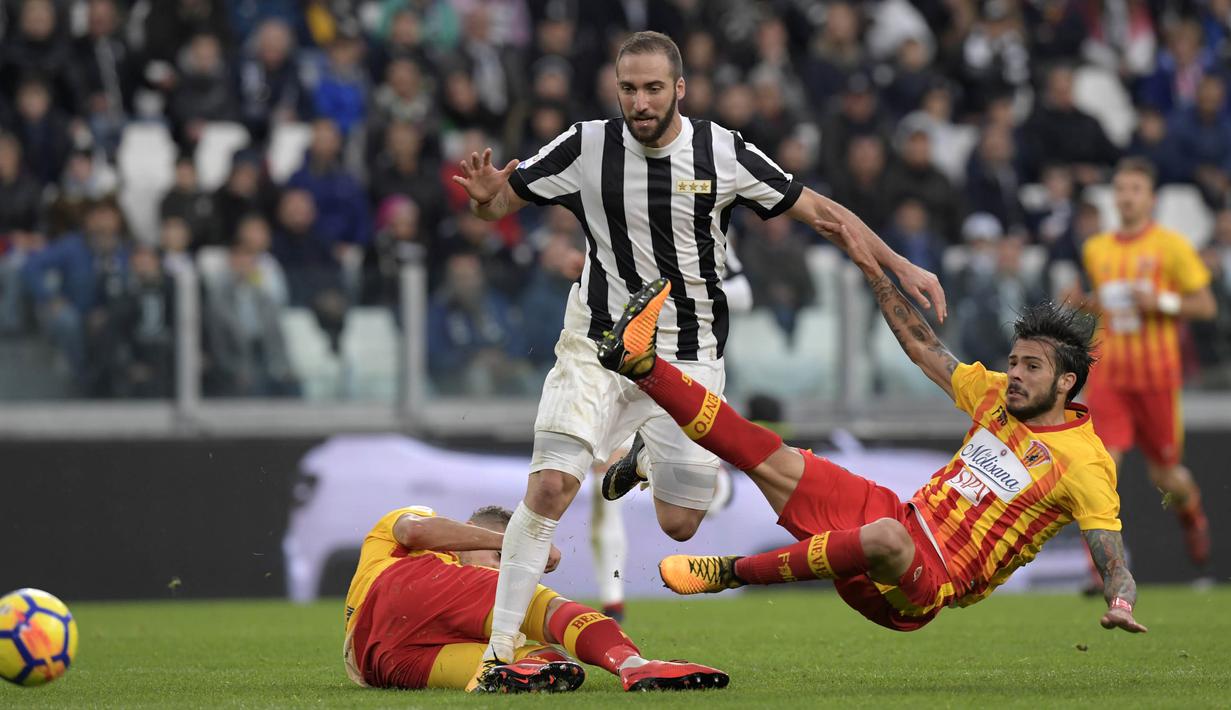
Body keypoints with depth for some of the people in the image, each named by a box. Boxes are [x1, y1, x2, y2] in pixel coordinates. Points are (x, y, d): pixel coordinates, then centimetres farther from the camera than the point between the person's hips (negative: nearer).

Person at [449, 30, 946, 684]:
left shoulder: (724, 154, -7)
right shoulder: (585, 148, -8)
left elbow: (815, 209, 3)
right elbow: (498, 204, 2)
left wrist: (901, 267, 0)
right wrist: (484, 196, -23)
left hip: (689, 356, 1)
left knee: (679, 525, 1)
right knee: (549, 485, -20)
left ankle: (644, 462, 39)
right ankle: (498, 652, -14)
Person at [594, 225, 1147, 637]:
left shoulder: (1084, 463, -11)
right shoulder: (996, 395, 10)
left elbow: (1113, 561, -17)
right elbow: (924, 346, 22)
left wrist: (1120, 605, -40)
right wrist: (869, 265, 21)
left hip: (930, 584, -7)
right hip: (904, 518, 7)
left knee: (886, 537, -42)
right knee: (775, 462, -2)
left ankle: (733, 573, -26)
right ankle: (640, 362, -1)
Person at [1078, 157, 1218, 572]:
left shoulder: (1171, 246, -4)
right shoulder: (1095, 250, 9)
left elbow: (1206, 305, -3)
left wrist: (1161, 302, -18)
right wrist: (1087, 303, 4)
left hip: (1156, 374, -2)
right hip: (1108, 374, 2)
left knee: (1164, 474, 9)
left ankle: (1192, 514, 46)